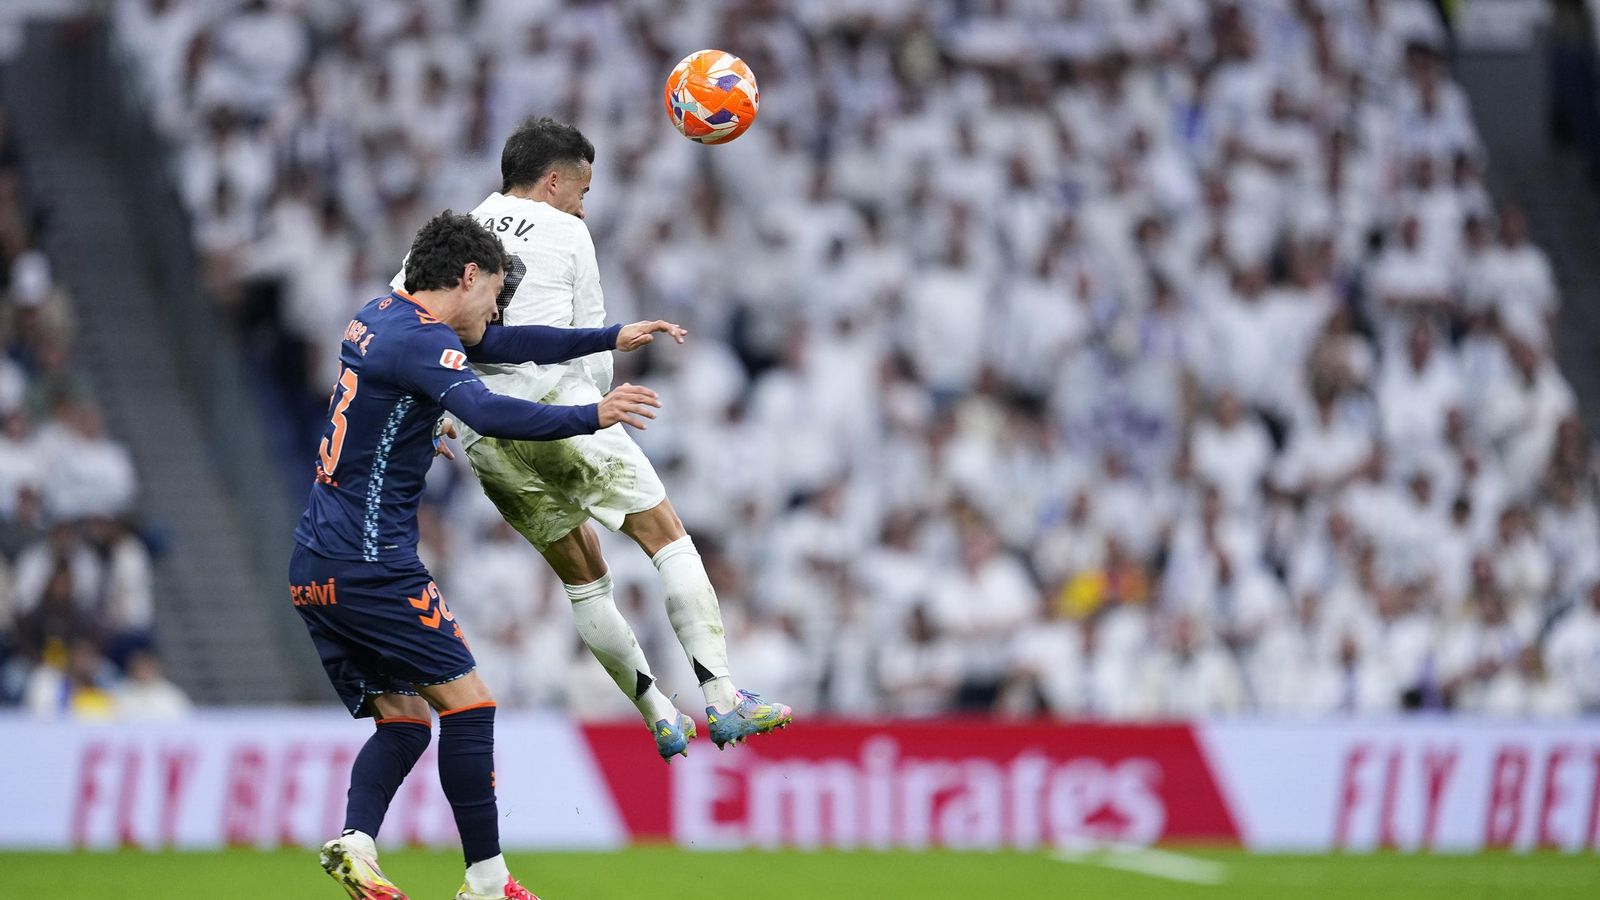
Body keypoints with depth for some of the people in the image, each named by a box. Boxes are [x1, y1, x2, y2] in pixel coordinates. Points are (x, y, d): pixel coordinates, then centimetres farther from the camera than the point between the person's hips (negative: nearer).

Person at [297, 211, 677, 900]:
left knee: (403, 719, 9)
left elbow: (504, 345, 27)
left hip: (314, 570, 10)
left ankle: (355, 842, -13)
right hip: (370, 564, -10)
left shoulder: (379, 320, 18)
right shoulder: (423, 340, -12)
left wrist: (612, 338, 28)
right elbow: (487, 413, -30)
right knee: (466, 701, -6)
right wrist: (592, 416, -31)